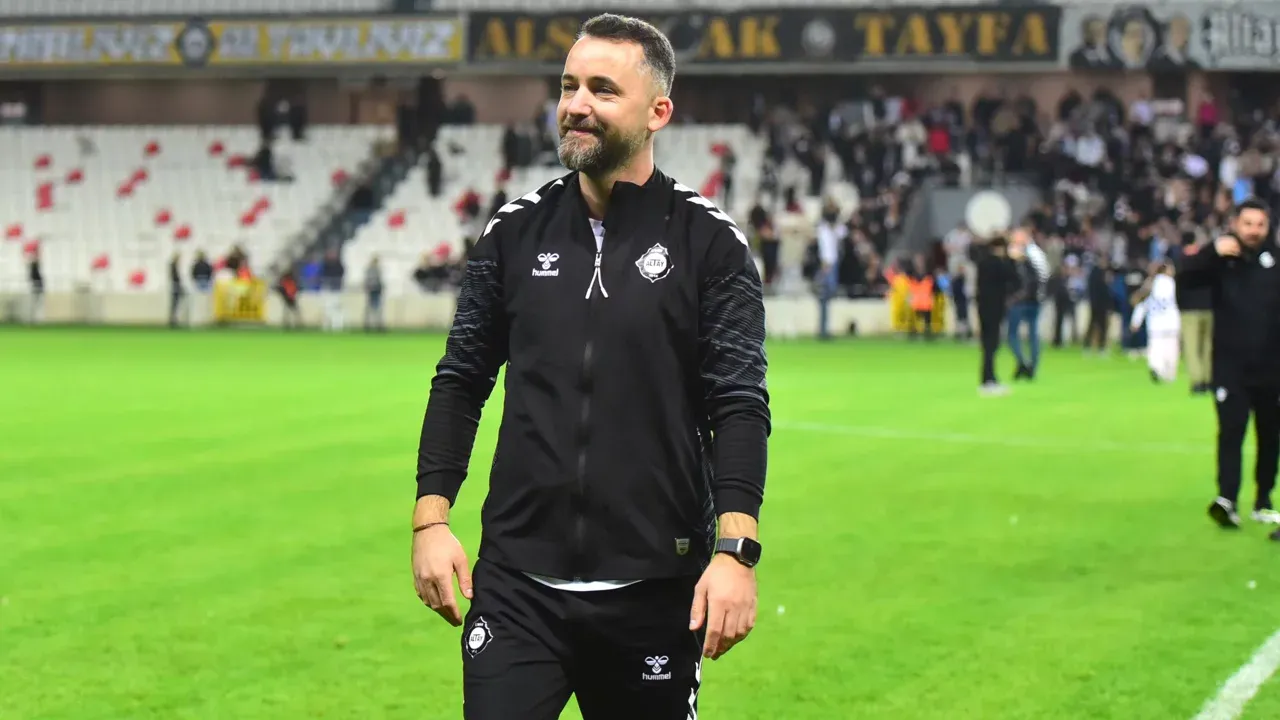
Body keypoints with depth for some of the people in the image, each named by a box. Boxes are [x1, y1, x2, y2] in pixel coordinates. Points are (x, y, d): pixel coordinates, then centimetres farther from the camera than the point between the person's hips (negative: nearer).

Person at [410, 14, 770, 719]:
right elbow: (461, 380, 14)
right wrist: (431, 517, 5)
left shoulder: (708, 239, -1)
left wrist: (735, 550, -15)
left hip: (654, 586, -2)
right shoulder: (515, 230, 7)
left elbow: (740, 404, -5)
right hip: (518, 581, 2)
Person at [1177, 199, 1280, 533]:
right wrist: (1213, 252, -27)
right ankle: (1227, 500, -24)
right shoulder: (1222, 258, 0)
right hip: (1230, 365, -2)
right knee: (1231, 431, -14)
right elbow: (1185, 277, -13)